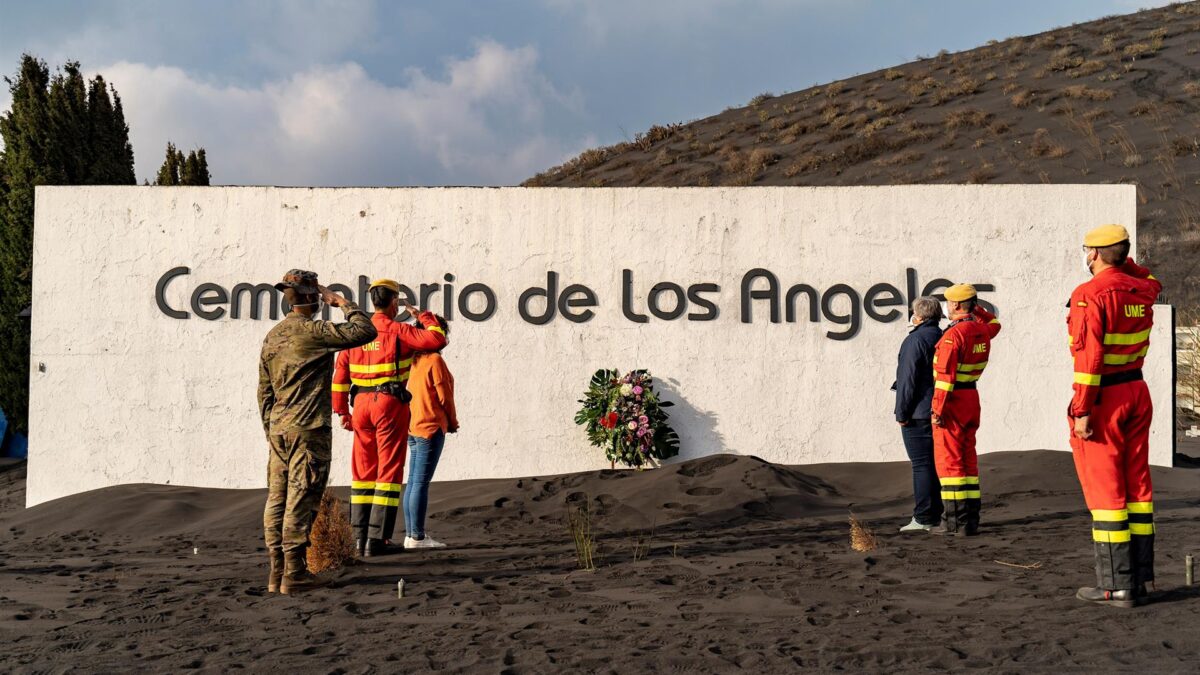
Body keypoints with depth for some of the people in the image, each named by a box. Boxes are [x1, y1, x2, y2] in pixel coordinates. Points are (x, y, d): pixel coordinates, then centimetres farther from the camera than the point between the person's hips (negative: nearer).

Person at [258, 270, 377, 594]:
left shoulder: (272, 336, 13)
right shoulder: (313, 331, -11)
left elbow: (264, 391, 17)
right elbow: (365, 331, -13)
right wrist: (342, 303, 1)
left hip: (278, 429, 8)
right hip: (308, 429, -8)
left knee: (277, 500, 8)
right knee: (300, 501, -5)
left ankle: (277, 572, 13)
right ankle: (294, 574, -3)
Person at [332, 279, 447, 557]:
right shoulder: (398, 331, -7)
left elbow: (340, 373, 8)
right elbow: (437, 339, -12)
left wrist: (342, 411, 14)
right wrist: (422, 316, 5)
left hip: (361, 404, 5)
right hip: (390, 403, -5)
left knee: (363, 471, 12)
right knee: (389, 470, -1)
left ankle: (360, 538, 12)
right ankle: (377, 540, -6)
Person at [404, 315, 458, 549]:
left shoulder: (414, 360, 11)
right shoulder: (434, 360, -12)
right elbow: (444, 396, -11)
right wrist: (453, 422, 5)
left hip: (413, 427, 9)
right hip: (431, 427, -9)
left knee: (413, 481, 11)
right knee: (421, 482, -8)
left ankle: (410, 534, 14)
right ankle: (417, 537, -7)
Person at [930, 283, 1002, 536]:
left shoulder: (953, 335, -18)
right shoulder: (981, 331, 7)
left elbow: (946, 376, -22)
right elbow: (994, 323, 34)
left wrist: (937, 409, -21)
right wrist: (976, 309, 24)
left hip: (952, 401, -8)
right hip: (972, 398, 8)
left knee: (948, 460, -5)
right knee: (968, 459, 11)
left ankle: (954, 521, -7)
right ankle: (971, 520, 12)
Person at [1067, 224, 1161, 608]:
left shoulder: (1090, 295, -14)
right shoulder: (1140, 291, 7)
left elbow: (1088, 356, -20)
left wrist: (1082, 410, -19)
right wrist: (1123, 260, 24)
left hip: (1104, 397, -7)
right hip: (1137, 391, 8)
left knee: (1105, 489, -4)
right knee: (1137, 483, 12)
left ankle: (1116, 586, -3)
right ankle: (1141, 577, 17)